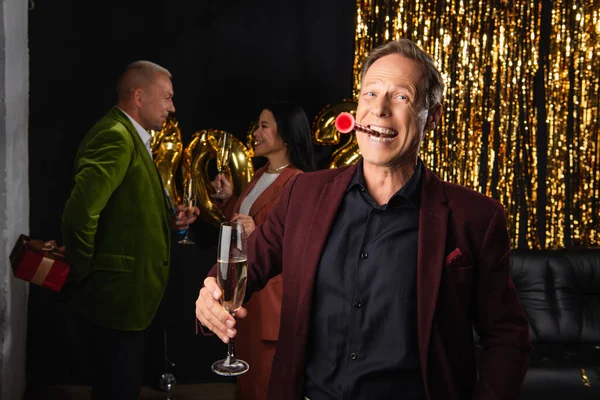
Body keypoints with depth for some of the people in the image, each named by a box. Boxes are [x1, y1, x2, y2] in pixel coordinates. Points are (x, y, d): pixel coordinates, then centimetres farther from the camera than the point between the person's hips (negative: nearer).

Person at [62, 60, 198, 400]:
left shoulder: (131, 137, 13)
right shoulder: (116, 136, -20)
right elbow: (81, 213, -32)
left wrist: (169, 219, 5)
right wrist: (84, 271, -19)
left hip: (125, 295, 10)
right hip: (116, 296, -10)